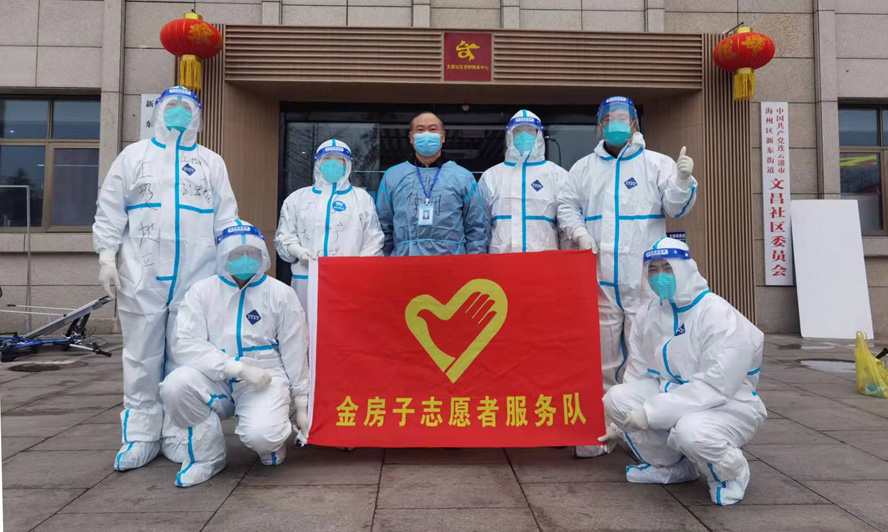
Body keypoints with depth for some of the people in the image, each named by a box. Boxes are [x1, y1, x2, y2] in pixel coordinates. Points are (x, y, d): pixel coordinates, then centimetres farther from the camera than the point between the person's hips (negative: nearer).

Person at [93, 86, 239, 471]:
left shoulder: (211, 162, 15)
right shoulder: (134, 155, 13)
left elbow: (226, 219, 11)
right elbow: (110, 211, 8)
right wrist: (107, 258, -2)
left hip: (196, 280, 0)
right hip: (141, 278, 0)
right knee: (142, 359, 3)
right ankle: (141, 436, 11)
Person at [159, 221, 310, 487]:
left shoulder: (281, 294, 1)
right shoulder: (201, 292, 1)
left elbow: (294, 353, 4)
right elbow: (186, 346, -11)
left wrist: (301, 403, 6)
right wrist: (239, 368, -21)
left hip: (265, 378, -2)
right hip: (215, 379, 2)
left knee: (261, 434, -31)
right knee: (175, 385, -28)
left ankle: (272, 441, 11)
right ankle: (207, 455, -2)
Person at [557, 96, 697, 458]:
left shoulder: (656, 164, 8)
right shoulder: (584, 168, 15)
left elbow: (676, 208, 1)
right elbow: (567, 206, 13)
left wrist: (683, 181, -18)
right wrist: (580, 232, -5)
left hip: (645, 279, -2)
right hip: (600, 279, 2)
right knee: (601, 356, 9)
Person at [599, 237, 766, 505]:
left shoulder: (720, 316, -22)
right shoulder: (649, 313, 0)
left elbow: (716, 386, -28)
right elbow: (639, 372, 7)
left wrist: (651, 412, -28)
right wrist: (620, 421, 6)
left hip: (729, 406, -7)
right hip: (673, 396, 7)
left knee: (690, 430, -39)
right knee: (616, 398, -14)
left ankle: (731, 473, -1)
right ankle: (671, 466, 9)